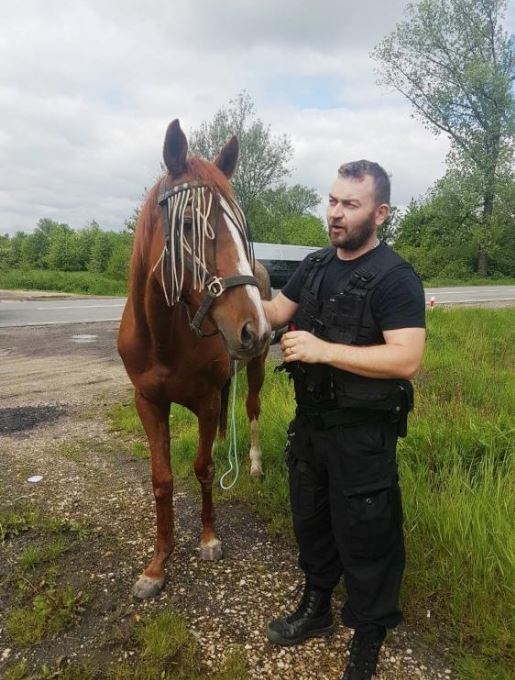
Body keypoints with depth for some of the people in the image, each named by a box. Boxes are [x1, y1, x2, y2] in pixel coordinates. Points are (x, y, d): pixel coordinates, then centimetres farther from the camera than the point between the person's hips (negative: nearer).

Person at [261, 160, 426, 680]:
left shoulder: (395, 278, -18)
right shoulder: (314, 266, 5)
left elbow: (406, 360, -27)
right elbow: (277, 314, 11)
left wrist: (324, 349, -29)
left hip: (362, 436, -7)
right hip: (309, 421, 7)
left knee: (364, 540, 10)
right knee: (310, 521, 23)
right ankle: (315, 609, 47)